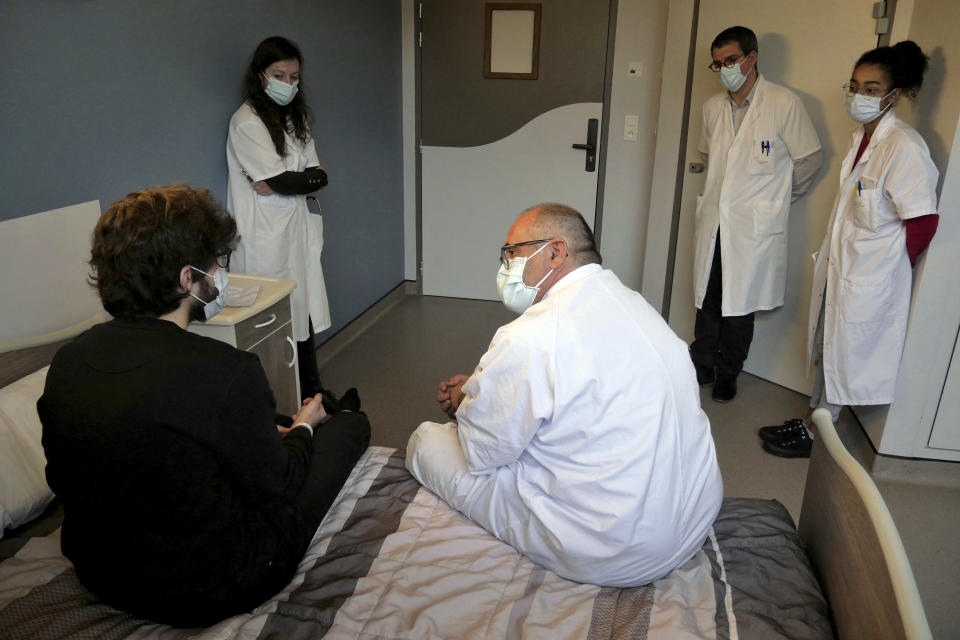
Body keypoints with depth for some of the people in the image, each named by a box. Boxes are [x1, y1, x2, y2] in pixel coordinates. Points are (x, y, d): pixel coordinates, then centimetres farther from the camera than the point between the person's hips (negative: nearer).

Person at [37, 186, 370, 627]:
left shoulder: (66, 362, -9)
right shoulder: (226, 371, -31)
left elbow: (63, 479, 6)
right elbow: (276, 489, -16)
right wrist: (303, 429, 7)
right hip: (210, 594, -6)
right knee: (349, 425, 11)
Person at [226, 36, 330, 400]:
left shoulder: (296, 117, 16)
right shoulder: (247, 122, -9)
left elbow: (318, 175, 6)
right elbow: (269, 185, -15)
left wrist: (289, 181, -11)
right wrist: (306, 180, -4)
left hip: (298, 232, 7)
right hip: (267, 242, -7)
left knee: (304, 314, 10)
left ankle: (311, 392, 20)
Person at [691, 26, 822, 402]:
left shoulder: (784, 104, -8)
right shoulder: (712, 108, 8)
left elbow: (809, 160, 0)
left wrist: (776, 198, 8)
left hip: (755, 227, -4)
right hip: (713, 222, 5)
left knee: (741, 306, 5)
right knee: (707, 300, 11)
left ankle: (727, 374, 22)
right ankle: (702, 367, 27)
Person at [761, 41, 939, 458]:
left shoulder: (905, 146, -20)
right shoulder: (862, 137, 6)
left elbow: (923, 220, -19)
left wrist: (892, 267, -8)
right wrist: (829, 256, 11)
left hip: (870, 277, -8)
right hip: (841, 265, 8)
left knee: (845, 356, 7)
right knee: (826, 348, 19)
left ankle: (814, 435, 22)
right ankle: (811, 419, 36)